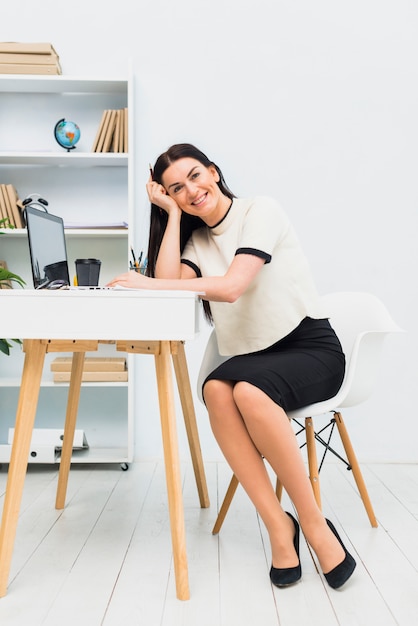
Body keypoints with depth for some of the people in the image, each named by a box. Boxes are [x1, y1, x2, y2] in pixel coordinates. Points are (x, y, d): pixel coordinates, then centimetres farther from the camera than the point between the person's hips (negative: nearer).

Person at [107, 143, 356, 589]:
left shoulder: (260, 210, -5)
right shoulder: (198, 240, 14)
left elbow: (231, 286, -19)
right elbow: (170, 284, -6)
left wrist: (150, 284, -18)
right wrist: (173, 214, 1)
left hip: (311, 349, -5)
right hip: (252, 357, 5)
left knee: (248, 390, -35)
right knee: (216, 389, -29)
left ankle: (314, 524, -17)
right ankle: (278, 526, -21)